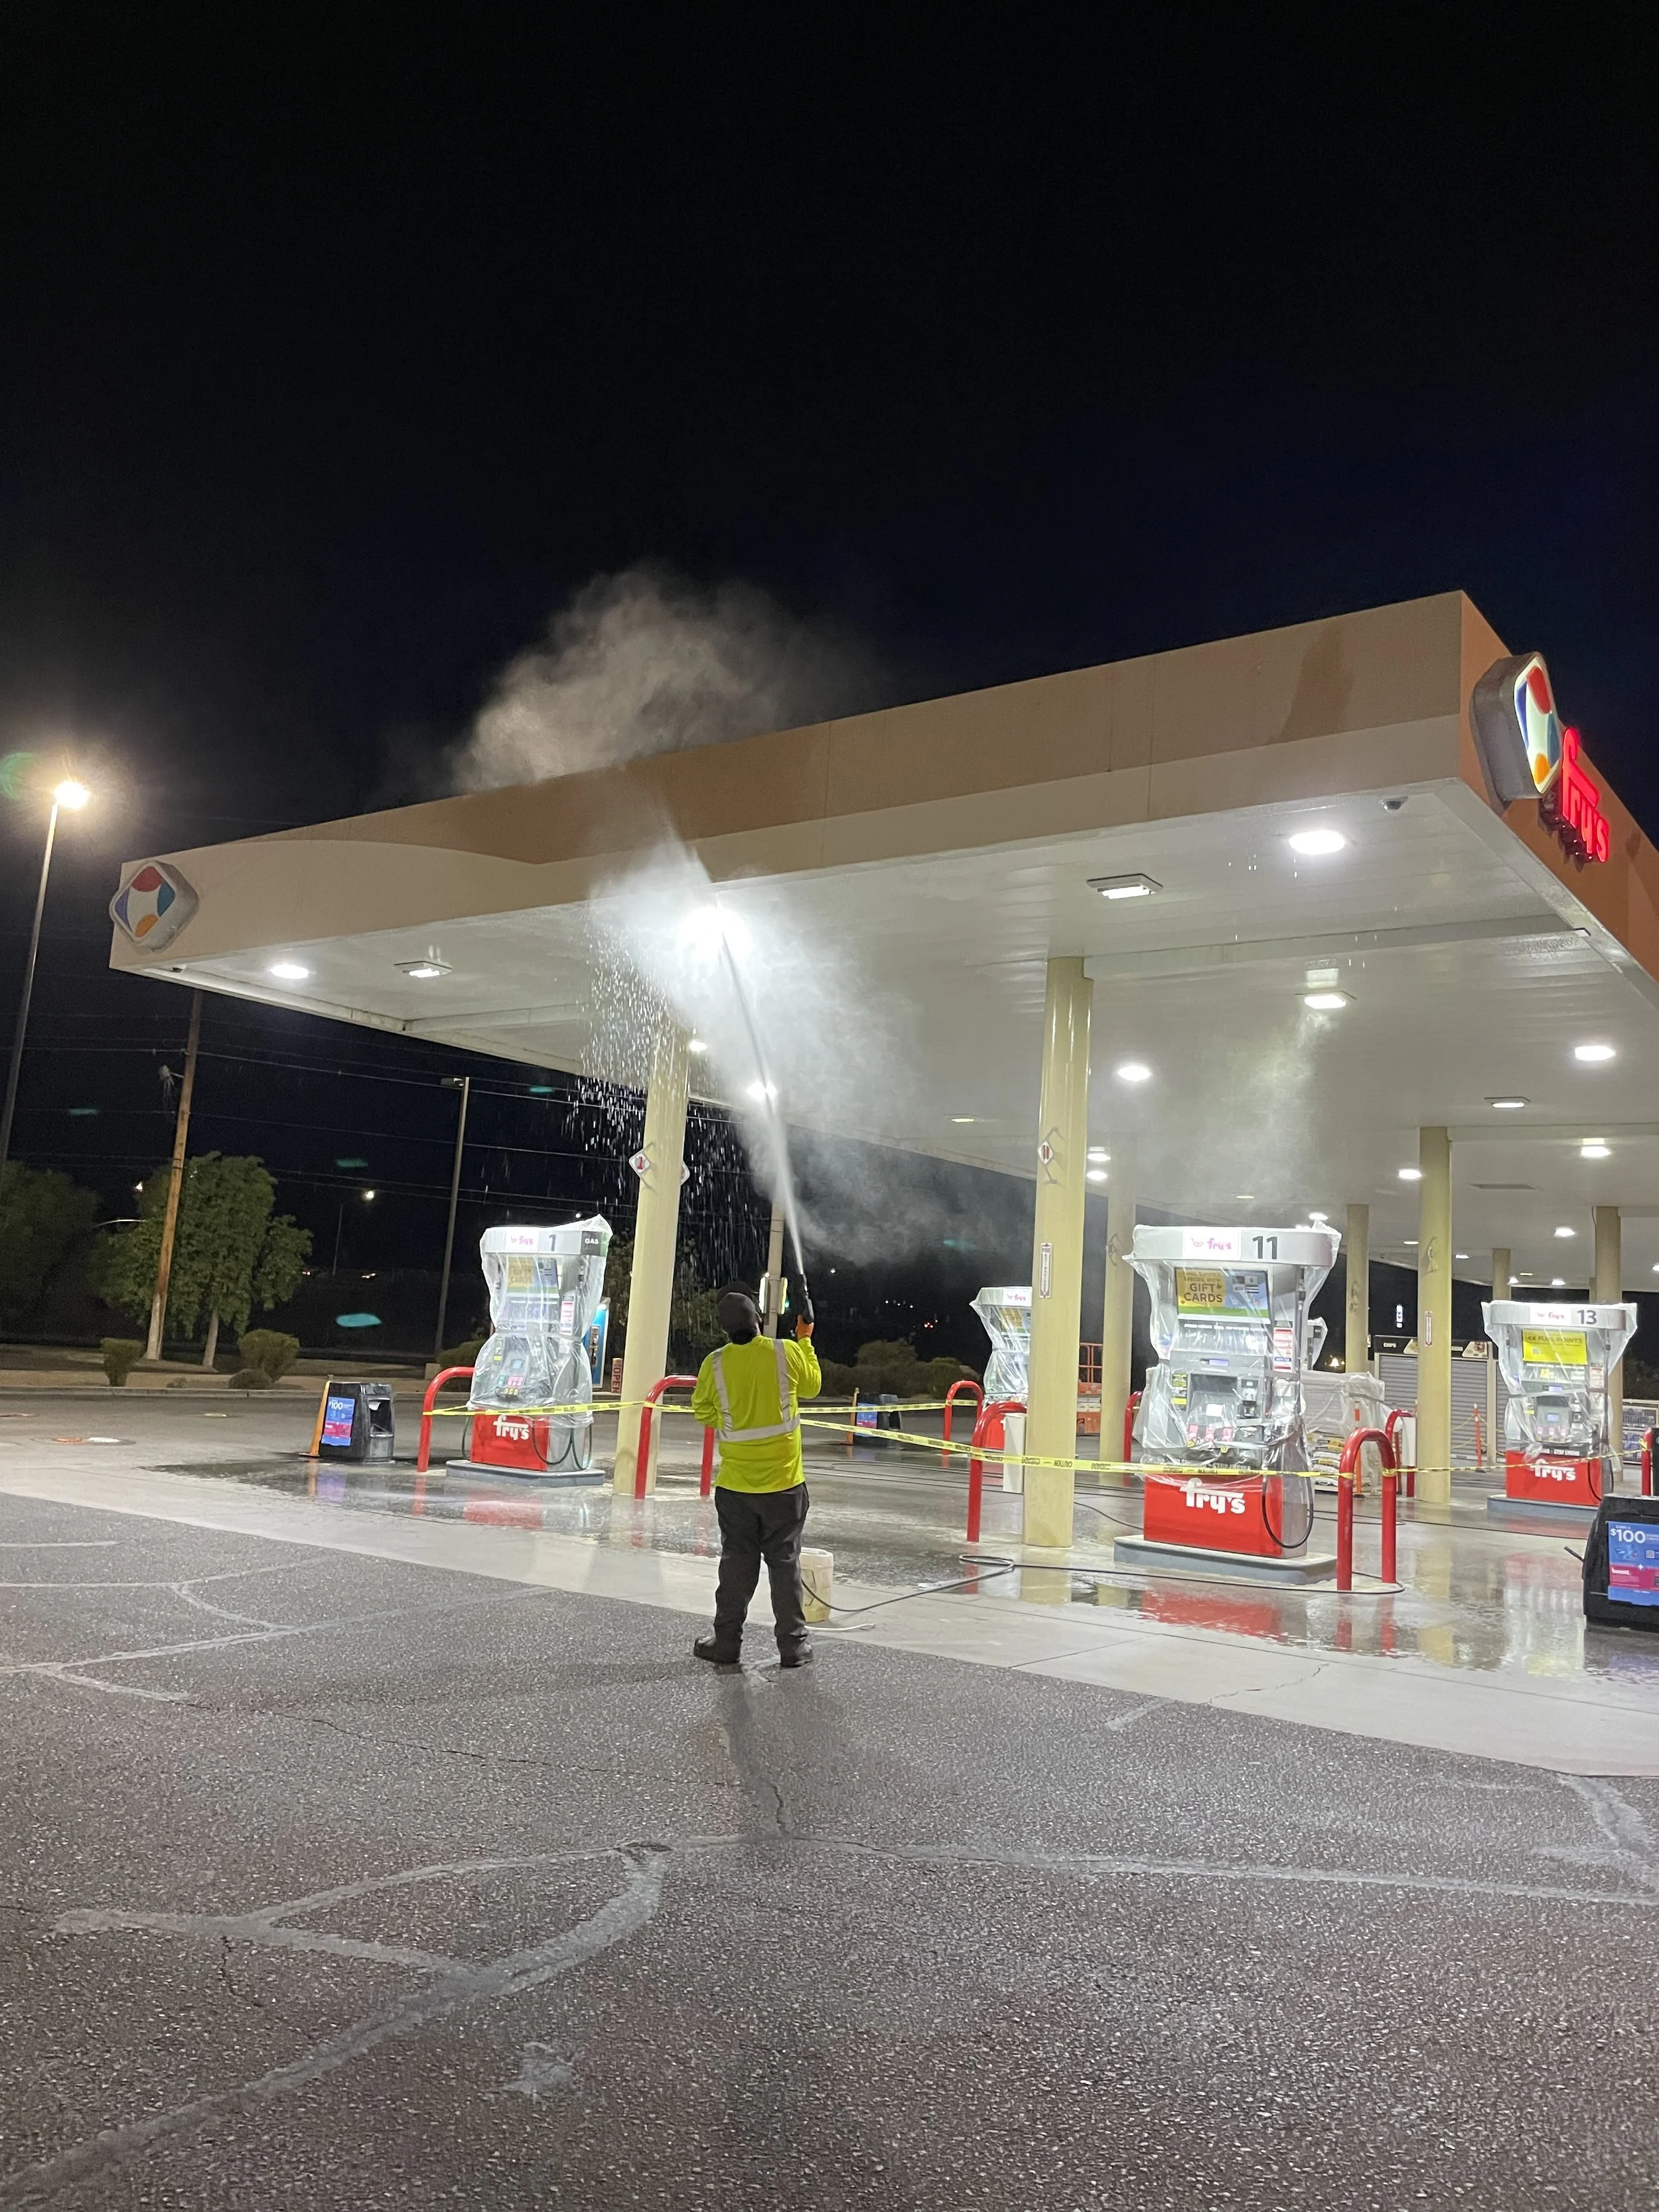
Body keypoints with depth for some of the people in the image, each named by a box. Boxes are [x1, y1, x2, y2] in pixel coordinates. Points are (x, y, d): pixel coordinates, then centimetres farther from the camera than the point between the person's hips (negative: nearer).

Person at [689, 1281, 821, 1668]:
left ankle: (727, 1643, 17)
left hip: (736, 1485, 0)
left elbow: (703, 1413, 6)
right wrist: (805, 1342, 22)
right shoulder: (787, 1352, -10)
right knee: (785, 1563, 9)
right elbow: (812, 1386, 10)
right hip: (784, 1482, 0)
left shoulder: (714, 1364, -8)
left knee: (737, 1563, 11)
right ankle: (793, 1645, 15)